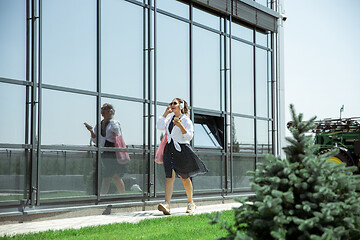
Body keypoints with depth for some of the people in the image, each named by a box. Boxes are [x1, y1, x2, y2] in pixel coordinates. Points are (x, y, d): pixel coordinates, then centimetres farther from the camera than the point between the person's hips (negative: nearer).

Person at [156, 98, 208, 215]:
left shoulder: (186, 120, -3)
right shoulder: (170, 117, 15)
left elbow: (189, 136, -11)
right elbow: (160, 126, 6)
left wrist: (180, 125, -23)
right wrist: (165, 113, 5)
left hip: (182, 149, -4)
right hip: (170, 149, 4)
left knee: (185, 178, 7)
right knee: (170, 176, -12)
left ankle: (190, 203, 25)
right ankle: (166, 204, -23)